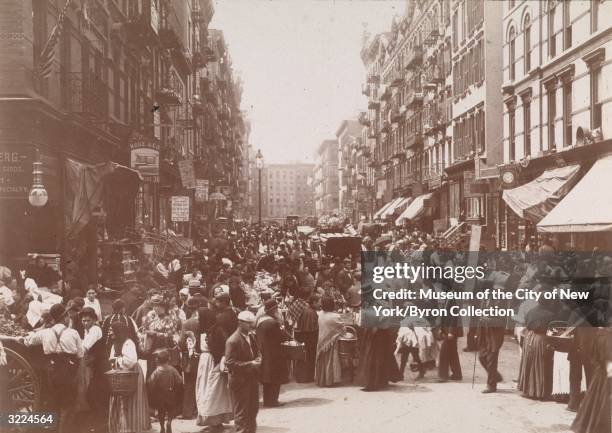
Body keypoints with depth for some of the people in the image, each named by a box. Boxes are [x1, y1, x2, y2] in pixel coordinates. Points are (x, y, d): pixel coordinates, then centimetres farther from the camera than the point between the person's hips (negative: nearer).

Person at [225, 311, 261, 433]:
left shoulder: (251, 337, 8)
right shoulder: (233, 341, -18)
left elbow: (256, 353, 21)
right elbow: (229, 362, -22)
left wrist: (257, 360, -3)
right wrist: (249, 364, -24)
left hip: (252, 379, 8)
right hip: (240, 381, -8)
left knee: (253, 409, 17)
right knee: (241, 413, 1)